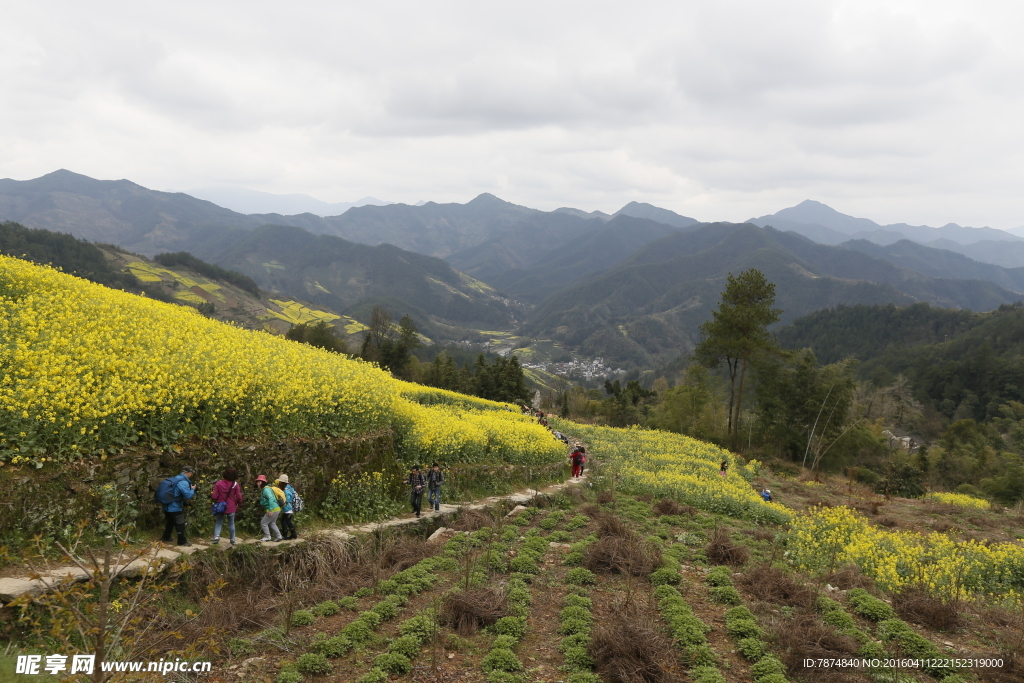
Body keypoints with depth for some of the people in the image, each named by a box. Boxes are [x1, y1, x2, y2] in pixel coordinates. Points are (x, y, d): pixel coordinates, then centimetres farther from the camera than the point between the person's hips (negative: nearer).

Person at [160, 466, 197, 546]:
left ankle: (165, 538, 37)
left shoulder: (176, 479, 8)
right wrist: (192, 489, -7)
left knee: (170, 522, 25)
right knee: (180, 524, 3)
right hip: (175, 508, -9)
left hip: (167, 507, 9)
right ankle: (182, 541, 10)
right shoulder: (183, 482, -22)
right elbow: (188, 495, -25)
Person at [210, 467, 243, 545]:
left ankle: (216, 536, -8)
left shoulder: (218, 484, -10)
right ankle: (232, 539, 19)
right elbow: (239, 497, -8)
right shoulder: (235, 484, -10)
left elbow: (214, 496, -11)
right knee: (231, 523, 15)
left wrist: (211, 496, 12)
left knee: (218, 522, 12)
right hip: (231, 508, 0)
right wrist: (238, 503, 12)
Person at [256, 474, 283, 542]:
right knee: (272, 523, 20)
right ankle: (278, 536, 22)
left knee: (263, 523, 1)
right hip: (277, 509, 10)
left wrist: (270, 510, -29)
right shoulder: (263, 489, 15)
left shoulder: (266, 489, -17)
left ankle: (267, 537, 10)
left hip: (273, 510, -10)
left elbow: (271, 499, -27)